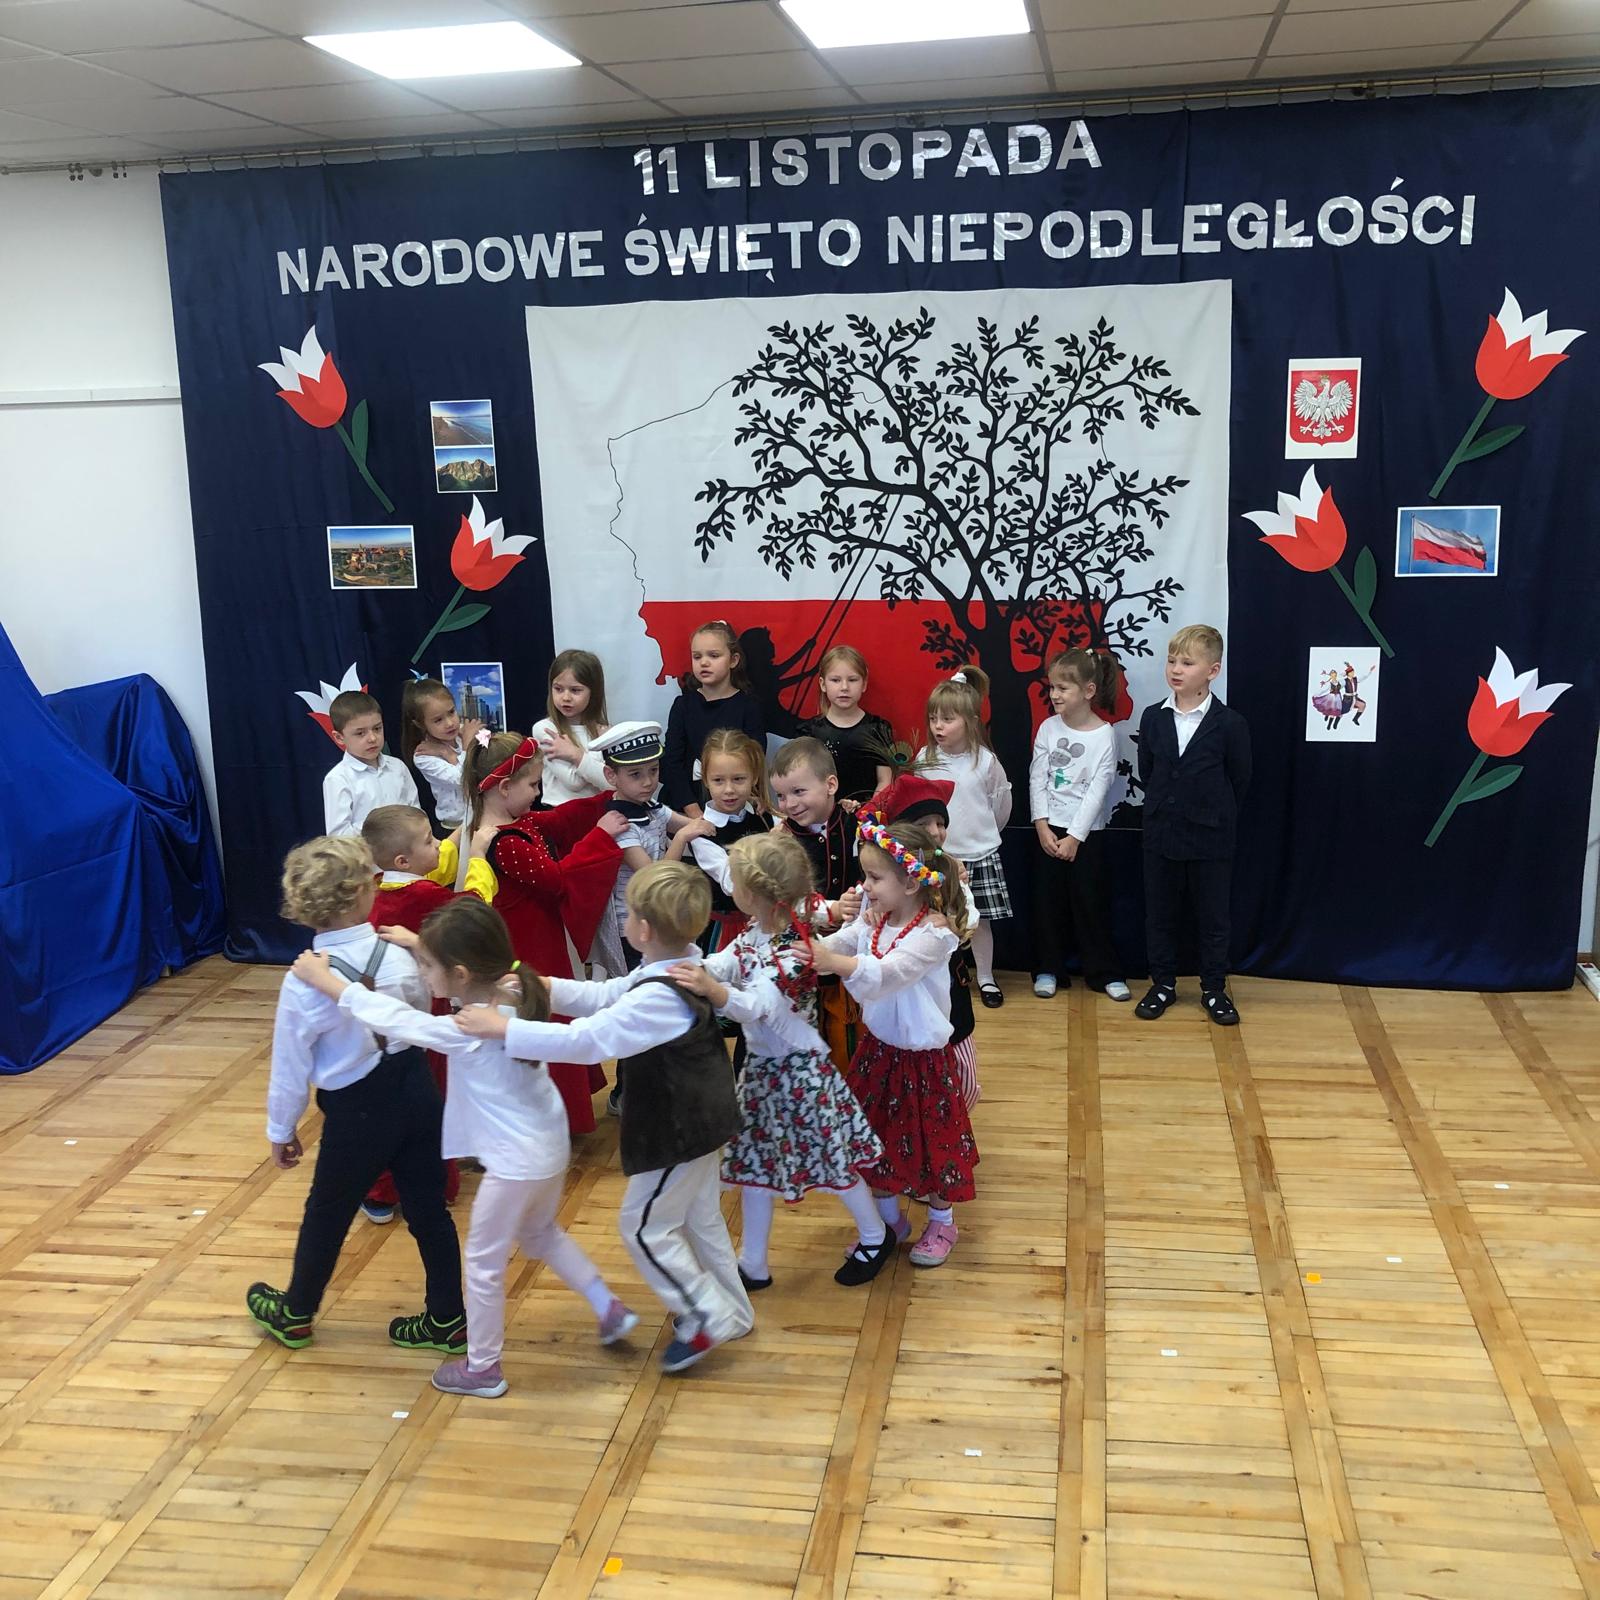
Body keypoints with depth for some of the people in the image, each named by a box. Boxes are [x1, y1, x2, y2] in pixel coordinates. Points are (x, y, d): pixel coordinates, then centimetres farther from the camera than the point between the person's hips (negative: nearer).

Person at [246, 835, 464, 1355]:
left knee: (327, 1214, 19)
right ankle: (447, 1319, 26)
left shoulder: (304, 982, -19)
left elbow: (291, 1066, -9)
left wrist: (281, 1130, 5)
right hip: (416, 1092, 3)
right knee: (429, 1209, 14)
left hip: (357, 1112, -3)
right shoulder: (400, 959, -12)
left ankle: (294, 1313, 41)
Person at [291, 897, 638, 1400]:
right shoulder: (513, 991, -8)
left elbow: (393, 1019, -21)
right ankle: (610, 1309, 36)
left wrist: (327, 981, -12)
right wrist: (424, 945, 10)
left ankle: (482, 1369, 28)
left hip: (516, 1164, -8)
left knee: (483, 1263, 13)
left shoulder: (467, 1031, -28)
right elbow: (478, 967, 14)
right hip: (550, 1148, 8)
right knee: (540, 1234, 31)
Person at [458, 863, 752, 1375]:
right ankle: (732, 1311, 35)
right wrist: (545, 988, -6)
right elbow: (606, 997, 5)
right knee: (698, 1217, 22)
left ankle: (706, 1318, 15)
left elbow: (587, 1039, -36)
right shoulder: (681, 968, -1)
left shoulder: (660, 997, -32)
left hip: (679, 1130, -10)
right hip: (700, 1119, 10)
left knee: (645, 1226, 6)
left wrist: (504, 1027, -33)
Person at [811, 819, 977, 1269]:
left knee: (930, 1137, 10)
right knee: (876, 1134, 17)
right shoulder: (873, 919, -2)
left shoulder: (934, 932, -25)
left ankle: (941, 1223, 34)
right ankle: (889, 1219, 38)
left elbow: (888, 972, -38)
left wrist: (833, 961, -51)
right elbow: (838, 945, -13)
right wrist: (807, 949, -34)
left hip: (921, 1054, -6)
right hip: (878, 1047, 7)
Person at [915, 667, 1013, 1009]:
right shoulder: (924, 759, -5)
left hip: (978, 855, -1)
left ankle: (986, 979, 23)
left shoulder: (986, 761, -10)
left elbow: (1002, 804, 4)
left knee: (979, 920, 8)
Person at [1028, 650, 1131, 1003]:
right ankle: (1047, 969, 20)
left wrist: (1074, 837, -14)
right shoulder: (1048, 728, -2)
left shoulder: (1105, 736, -11)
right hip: (1049, 830, 3)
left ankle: (1105, 973, 15)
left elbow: (1097, 791, -12)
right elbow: (1037, 780, -2)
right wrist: (1042, 827, -9)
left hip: (1087, 833, -3)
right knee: (1046, 901, 7)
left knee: (1091, 904, 3)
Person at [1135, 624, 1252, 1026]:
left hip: (1211, 839, -3)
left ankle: (1214, 989, 23)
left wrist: (1213, 815, 3)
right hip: (1161, 834, 3)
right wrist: (1165, 808, 8)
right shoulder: (1153, 718, -2)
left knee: (1212, 918, 9)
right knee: (1159, 914, 12)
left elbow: (1240, 780, -2)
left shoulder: (1229, 724, -12)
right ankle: (1163, 983, 27)